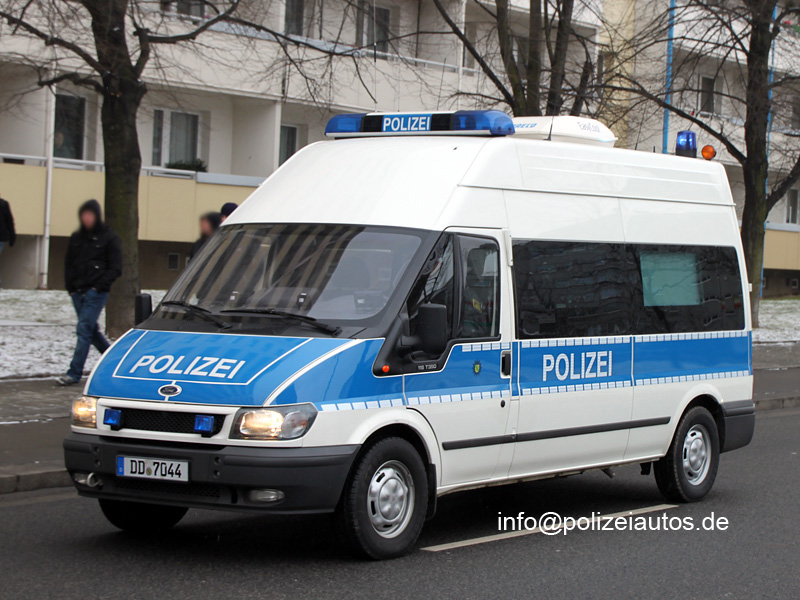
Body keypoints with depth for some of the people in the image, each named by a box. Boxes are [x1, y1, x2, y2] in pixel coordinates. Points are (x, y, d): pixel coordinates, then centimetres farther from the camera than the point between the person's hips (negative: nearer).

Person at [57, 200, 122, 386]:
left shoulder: (109, 238, -2)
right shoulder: (76, 238, 12)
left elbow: (115, 269, -4)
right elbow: (68, 265, 17)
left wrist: (100, 285, -13)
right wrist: (71, 286, 4)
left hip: (96, 292, -6)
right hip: (78, 292, 6)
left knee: (84, 330, -12)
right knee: (91, 331, 11)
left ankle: (75, 372, -13)